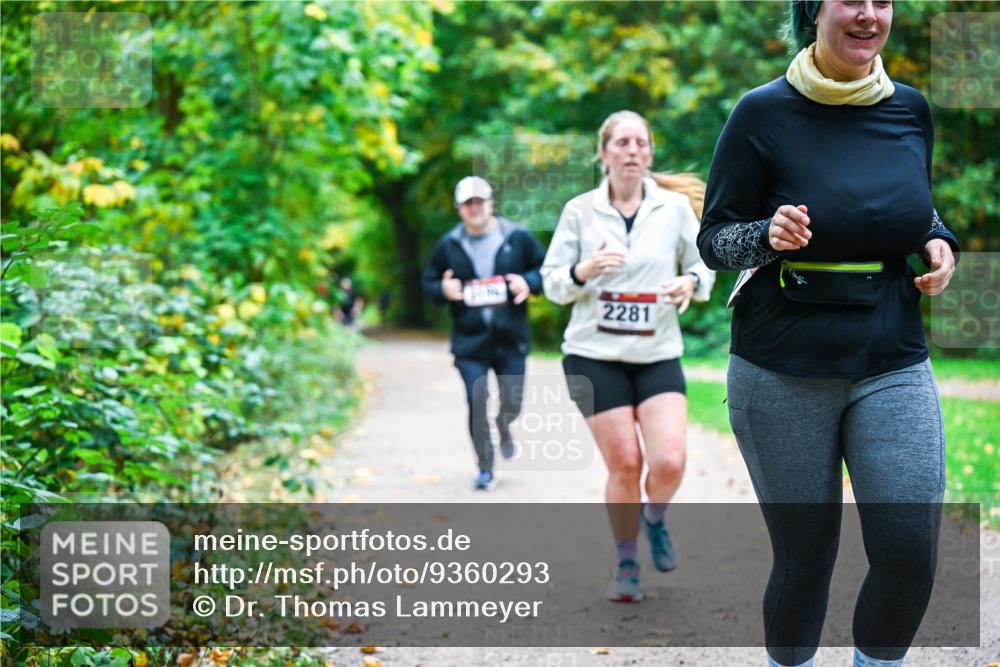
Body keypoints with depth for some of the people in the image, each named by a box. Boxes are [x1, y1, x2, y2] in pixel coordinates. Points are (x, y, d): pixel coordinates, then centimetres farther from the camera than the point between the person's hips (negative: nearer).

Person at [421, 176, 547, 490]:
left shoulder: (518, 238, -1)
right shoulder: (448, 245, 4)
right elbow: (428, 281, 12)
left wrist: (529, 282, -14)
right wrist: (443, 290, -10)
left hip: (510, 340, 0)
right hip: (469, 343, 0)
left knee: (512, 404, 6)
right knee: (476, 404, -5)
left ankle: (504, 429, 44)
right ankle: (485, 469, 9)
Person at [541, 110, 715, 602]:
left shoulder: (675, 207, 2)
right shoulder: (579, 211, 0)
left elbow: (704, 265, 12)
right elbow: (552, 282, 2)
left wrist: (691, 283, -10)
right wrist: (583, 271, -19)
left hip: (659, 355, 1)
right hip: (594, 356, -1)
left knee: (669, 461, -14)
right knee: (624, 465, -3)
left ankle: (654, 521, 22)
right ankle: (626, 564, 20)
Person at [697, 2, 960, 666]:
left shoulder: (910, 109, 5)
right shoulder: (764, 113, -6)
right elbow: (713, 239, -3)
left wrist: (940, 244, 0)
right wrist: (769, 236, -24)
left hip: (893, 366, 3)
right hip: (782, 375, -3)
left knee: (911, 556, -6)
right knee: (804, 558, 4)